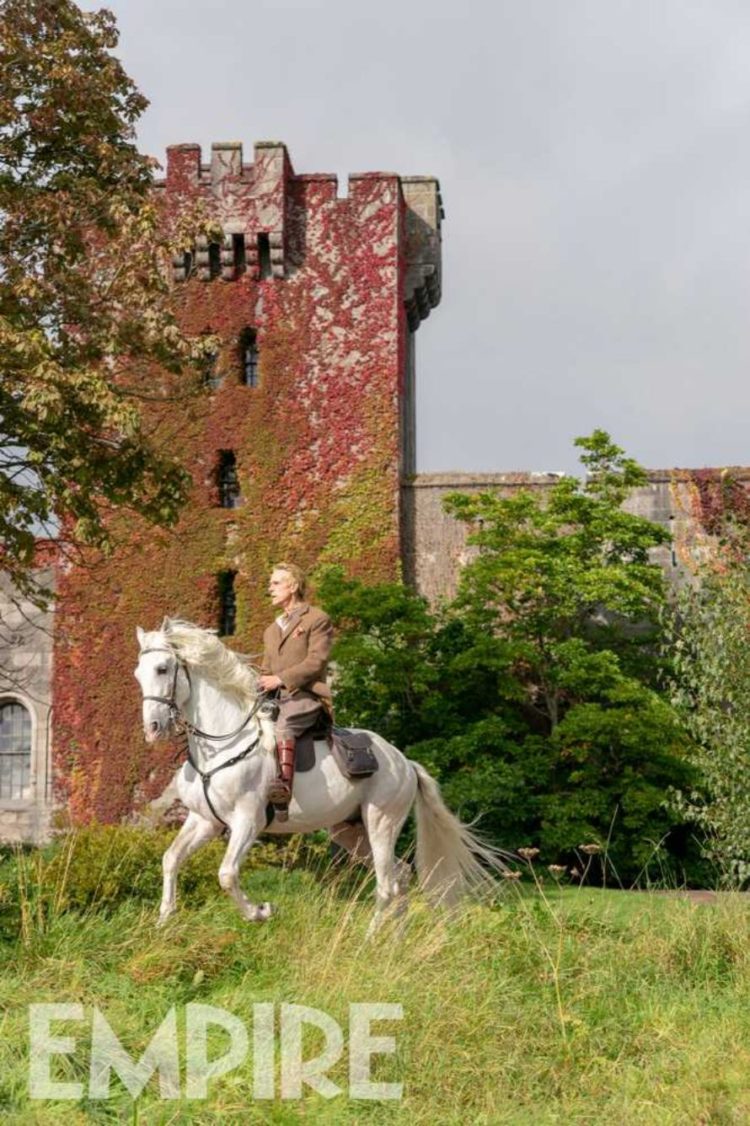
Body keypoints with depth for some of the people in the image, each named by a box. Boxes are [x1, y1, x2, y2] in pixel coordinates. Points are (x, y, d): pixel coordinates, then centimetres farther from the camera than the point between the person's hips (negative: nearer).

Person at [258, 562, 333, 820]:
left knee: (283, 725, -37)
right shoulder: (272, 630, 27)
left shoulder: (317, 619, 3)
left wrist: (281, 679, -18)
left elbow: (316, 661, -9)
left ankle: (284, 788, -55)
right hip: (275, 698, 9)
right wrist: (261, 685, 5)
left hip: (305, 695, -8)